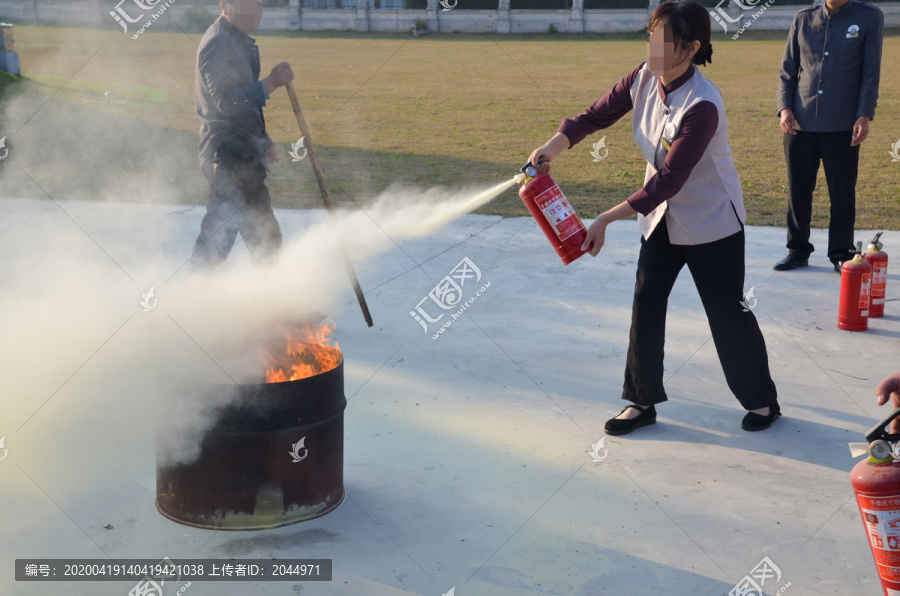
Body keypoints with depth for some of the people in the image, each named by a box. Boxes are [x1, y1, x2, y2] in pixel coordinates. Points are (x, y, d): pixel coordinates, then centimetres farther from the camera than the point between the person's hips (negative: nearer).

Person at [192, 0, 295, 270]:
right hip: (229, 154, -10)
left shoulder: (239, 42, 18)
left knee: (215, 237, 18)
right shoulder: (216, 44, -14)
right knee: (265, 236, -10)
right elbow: (226, 102, -25)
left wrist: (262, 141, 25)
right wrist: (270, 84, -33)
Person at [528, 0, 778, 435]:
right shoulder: (644, 78, -9)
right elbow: (597, 115, -1)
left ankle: (761, 400, 25)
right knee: (645, 305, 4)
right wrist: (554, 146, -20)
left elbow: (669, 180, -30)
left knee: (726, 311, 5)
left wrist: (607, 219, -31)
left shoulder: (702, 105, -30)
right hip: (661, 216, 6)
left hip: (711, 223, -6)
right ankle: (643, 402, 18)